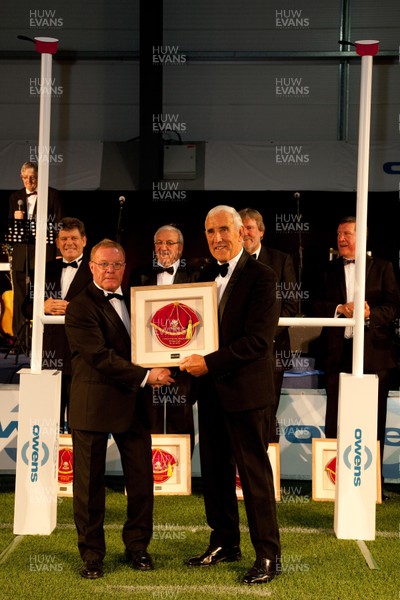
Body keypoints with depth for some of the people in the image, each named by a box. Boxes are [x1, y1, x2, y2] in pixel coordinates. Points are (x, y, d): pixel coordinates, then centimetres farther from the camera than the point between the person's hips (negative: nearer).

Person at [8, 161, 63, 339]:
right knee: (20, 296, 4)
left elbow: (59, 225, 3)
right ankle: (19, 337, 9)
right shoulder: (15, 197, 16)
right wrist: (16, 220, -7)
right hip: (21, 255, 4)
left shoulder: (52, 195, 5)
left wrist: (59, 254, -6)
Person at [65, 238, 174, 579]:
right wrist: (146, 376, -21)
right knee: (90, 483, 4)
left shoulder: (131, 301, 14)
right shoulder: (81, 307, -10)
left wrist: (160, 368, -1)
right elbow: (101, 356, -18)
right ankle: (92, 553, 18)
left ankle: (137, 547, 24)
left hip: (133, 402, 6)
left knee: (141, 478, 8)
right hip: (94, 406, -6)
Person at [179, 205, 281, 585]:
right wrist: (190, 360, -5)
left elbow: (258, 339, -20)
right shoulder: (207, 276, 11)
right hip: (211, 390, 7)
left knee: (254, 474, 1)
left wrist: (210, 363, -22)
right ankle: (224, 543, 30)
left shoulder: (260, 277, -12)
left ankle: (268, 555, 12)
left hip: (246, 390, -7)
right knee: (214, 471, 15)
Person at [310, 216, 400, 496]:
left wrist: (371, 314, -21)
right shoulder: (330, 270, 13)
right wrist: (340, 309, -13)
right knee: (335, 419, 6)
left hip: (374, 350, -2)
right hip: (338, 350, 2)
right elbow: (315, 305, 5)